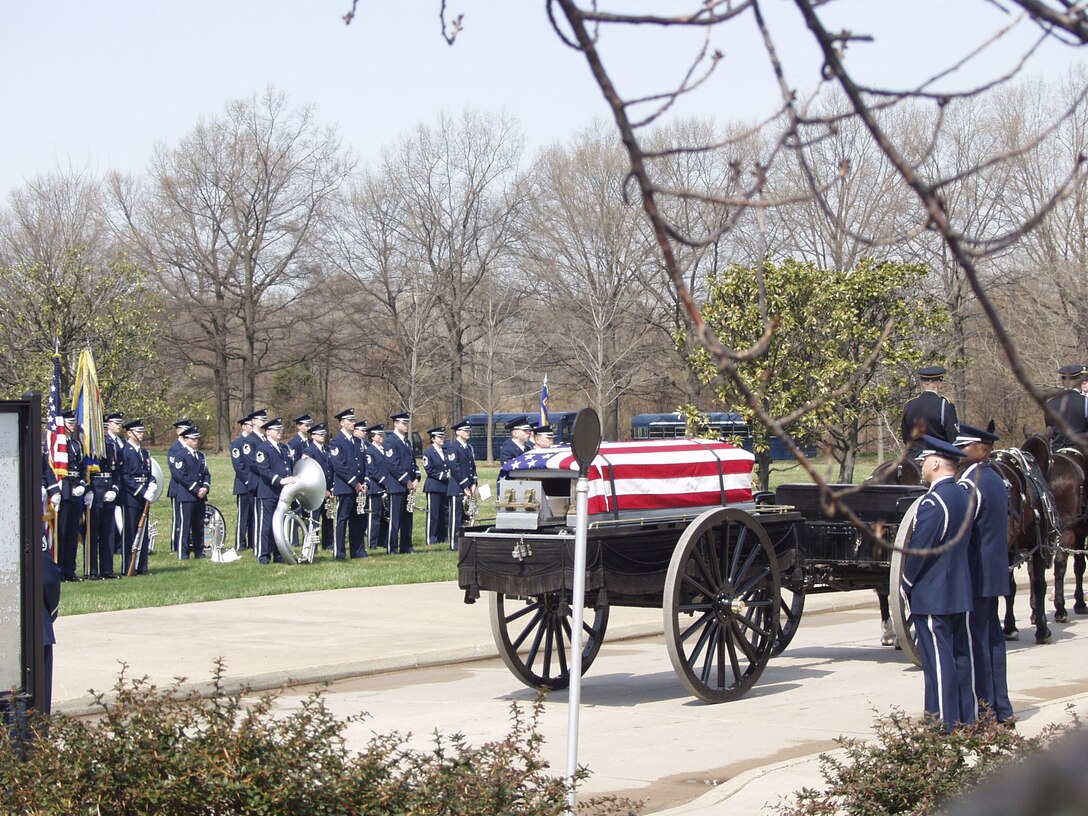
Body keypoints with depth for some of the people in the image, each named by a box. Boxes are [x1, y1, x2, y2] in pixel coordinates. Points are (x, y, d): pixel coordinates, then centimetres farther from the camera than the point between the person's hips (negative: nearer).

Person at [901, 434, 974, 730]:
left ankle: (944, 721, -2)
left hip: (931, 595, -9)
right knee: (961, 655, 13)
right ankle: (967, 717, 20)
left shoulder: (933, 501, -18)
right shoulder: (962, 495, 9)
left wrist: (906, 584, -5)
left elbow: (918, 548, -19)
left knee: (938, 659, -4)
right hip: (960, 592, 9)